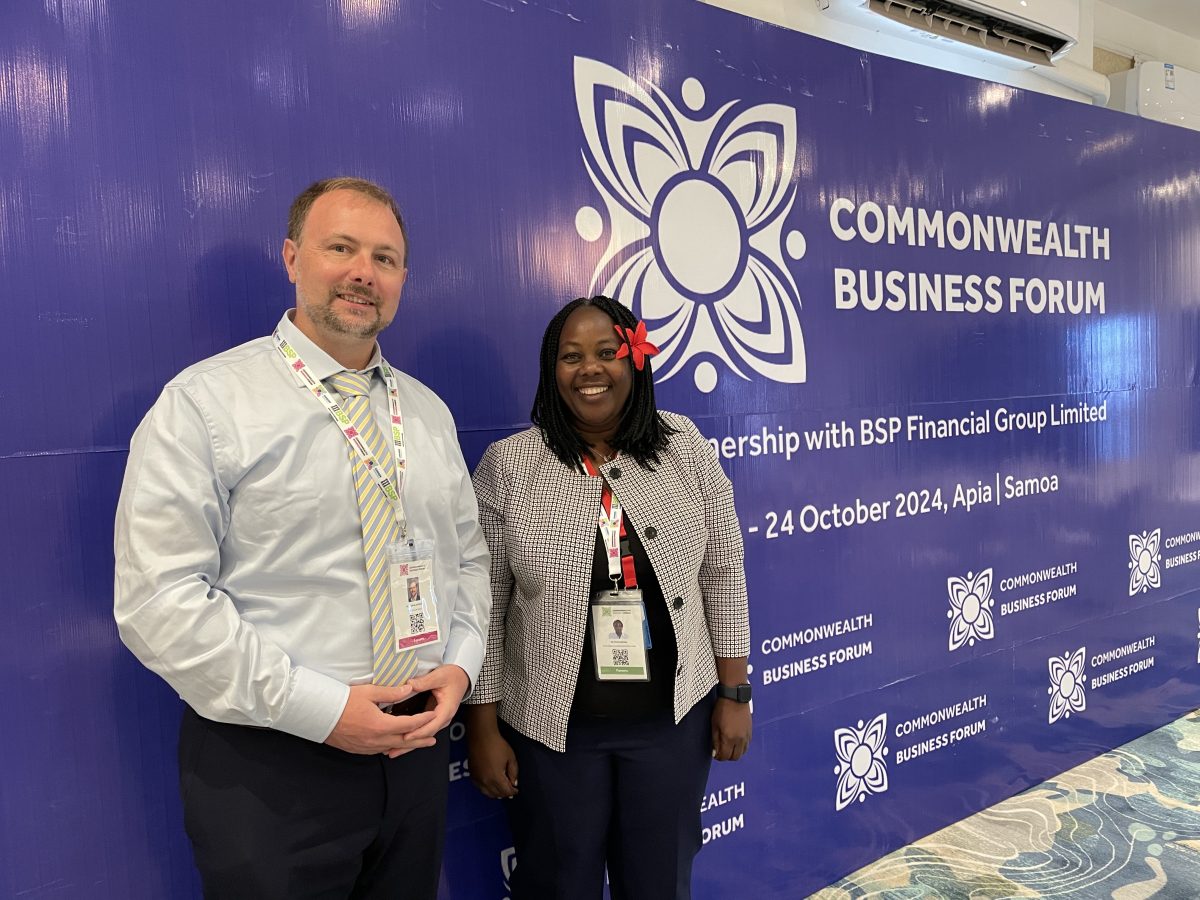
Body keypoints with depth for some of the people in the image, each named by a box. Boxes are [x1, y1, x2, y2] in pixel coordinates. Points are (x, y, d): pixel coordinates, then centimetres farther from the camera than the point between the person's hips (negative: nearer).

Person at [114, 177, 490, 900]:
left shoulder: (428, 412, 8)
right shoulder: (205, 404, -10)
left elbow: (470, 557, 13)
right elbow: (159, 599, -16)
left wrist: (460, 665, -4)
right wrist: (323, 709, -19)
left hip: (416, 745, 6)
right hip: (269, 765, -5)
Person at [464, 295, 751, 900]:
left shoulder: (685, 448, -3)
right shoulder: (508, 464, -8)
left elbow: (722, 574, 2)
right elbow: (484, 604, -5)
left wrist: (734, 693, 3)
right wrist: (483, 727, -4)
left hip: (673, 715, 2)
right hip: (550, 724, -1)